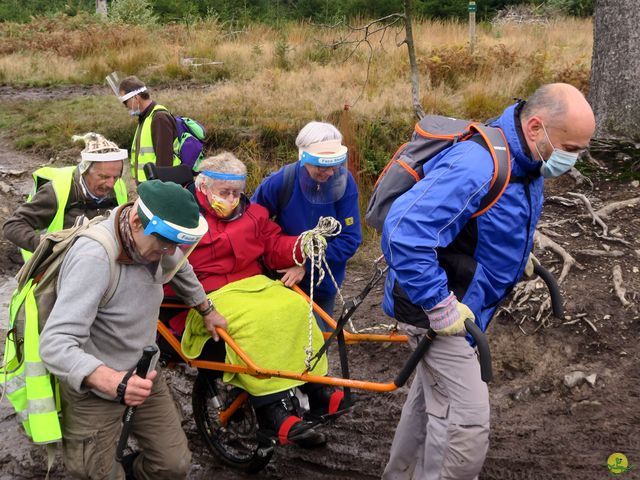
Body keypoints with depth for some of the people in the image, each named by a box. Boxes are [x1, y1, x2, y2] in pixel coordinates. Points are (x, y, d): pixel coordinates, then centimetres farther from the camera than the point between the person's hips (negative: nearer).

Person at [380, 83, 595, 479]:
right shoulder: (476, 168, -33)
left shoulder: (526, 164, 0)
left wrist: (518, 258, 10)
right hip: (440, 311, -10)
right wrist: (440, 306, -32)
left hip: (466, 304, 10)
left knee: (432, 397, 25)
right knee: (467, 423, -9)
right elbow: (404, 233, -39)